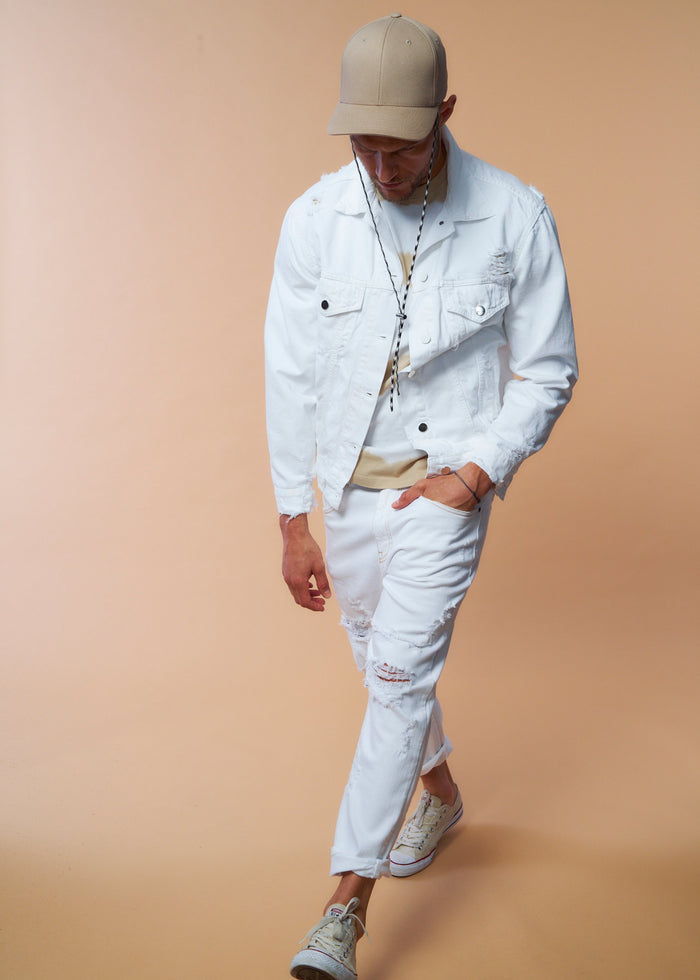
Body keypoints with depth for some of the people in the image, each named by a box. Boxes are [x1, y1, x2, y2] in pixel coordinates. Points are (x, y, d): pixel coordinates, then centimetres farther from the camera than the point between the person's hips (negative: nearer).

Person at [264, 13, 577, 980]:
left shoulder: (515, 218, -13)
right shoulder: (313, 220, -9)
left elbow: (547, 373, -4)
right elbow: (291, 379, -4)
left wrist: (474, 474, -16)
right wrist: (293, 524, -3)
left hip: (449, 479, -3)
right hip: (350, 483, 4)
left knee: (400, 673, -12)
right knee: (383, 662, 19)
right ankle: (441, 791, 48)